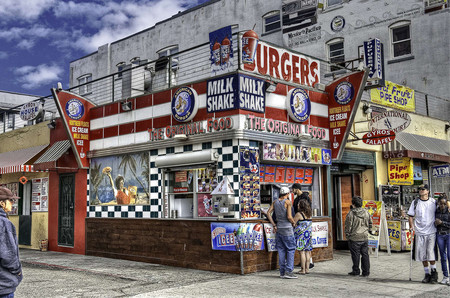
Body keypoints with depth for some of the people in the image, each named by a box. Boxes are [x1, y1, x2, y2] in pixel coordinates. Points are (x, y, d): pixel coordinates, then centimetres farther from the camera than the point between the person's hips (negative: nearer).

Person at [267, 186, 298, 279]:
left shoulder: (275, 202, 8)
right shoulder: (288, 202, -10)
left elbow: (268, 213, 2)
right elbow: (289, 217, -17)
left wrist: (274, 225, 4)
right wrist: (293, 223, 2)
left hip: (279, 229, 6)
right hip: (287, 229, -6)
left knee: (281, 250, 9)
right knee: (291, 250, 0)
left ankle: (282, 272, 11)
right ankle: (289, 271, -6)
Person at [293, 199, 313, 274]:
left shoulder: (299, 214, -10)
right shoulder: (309, 214, 9)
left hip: (301, 234, -6)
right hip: (308, 234, 6)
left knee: (302, 252, -3)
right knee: (307, 251, 10)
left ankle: (303, 270, -1)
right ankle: (307, 268, 13)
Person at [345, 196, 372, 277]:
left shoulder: (351, 214, -13)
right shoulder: (366, 212, 3)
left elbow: (348, 227, -10)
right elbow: (370, 224, 13)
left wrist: (347, 236, 2)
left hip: (354, 238, -5)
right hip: (365, 237, 5)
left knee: (356, 255, 4)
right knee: (365, 255, 10)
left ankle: (356, 271, 13)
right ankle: (366, 272, 13)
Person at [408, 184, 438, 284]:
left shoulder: (434, 202, 4)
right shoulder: (415, 202, 4)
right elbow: (410, 216, 7)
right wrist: (412, 226, -4)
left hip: (432, 231, -1)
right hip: (420, 232, 1)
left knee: (431, 252, -10)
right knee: (422, 254, 5)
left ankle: (434, 271, 10)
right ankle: (427, 274, 18)